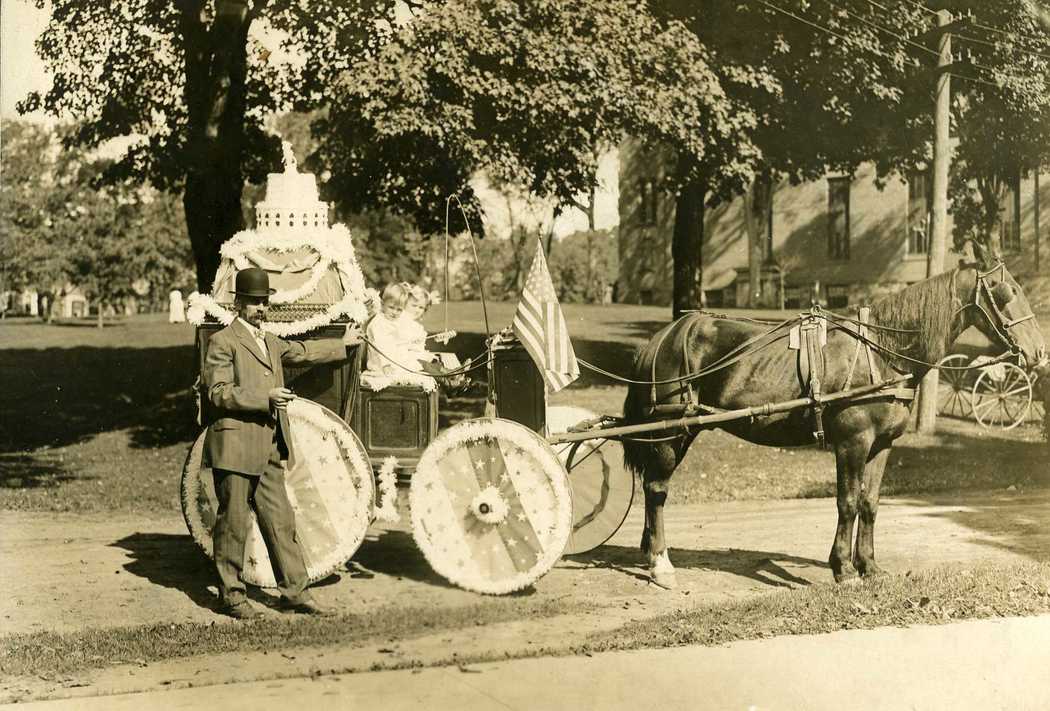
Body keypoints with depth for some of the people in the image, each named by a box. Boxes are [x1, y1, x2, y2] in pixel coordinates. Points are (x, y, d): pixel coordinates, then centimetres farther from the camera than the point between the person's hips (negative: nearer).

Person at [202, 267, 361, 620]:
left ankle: (294, 590, 13)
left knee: (280, 520, 8)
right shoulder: (222, 342, -7)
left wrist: (343, 344, 47)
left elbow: (302, 351, 37)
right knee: (233, 521, 0)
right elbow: (218, 393, -14)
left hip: (268, 450, 8)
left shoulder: (270, 342, 20)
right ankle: (231, 594, 10)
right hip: (235, 447, -8)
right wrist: (266, 397, -20)